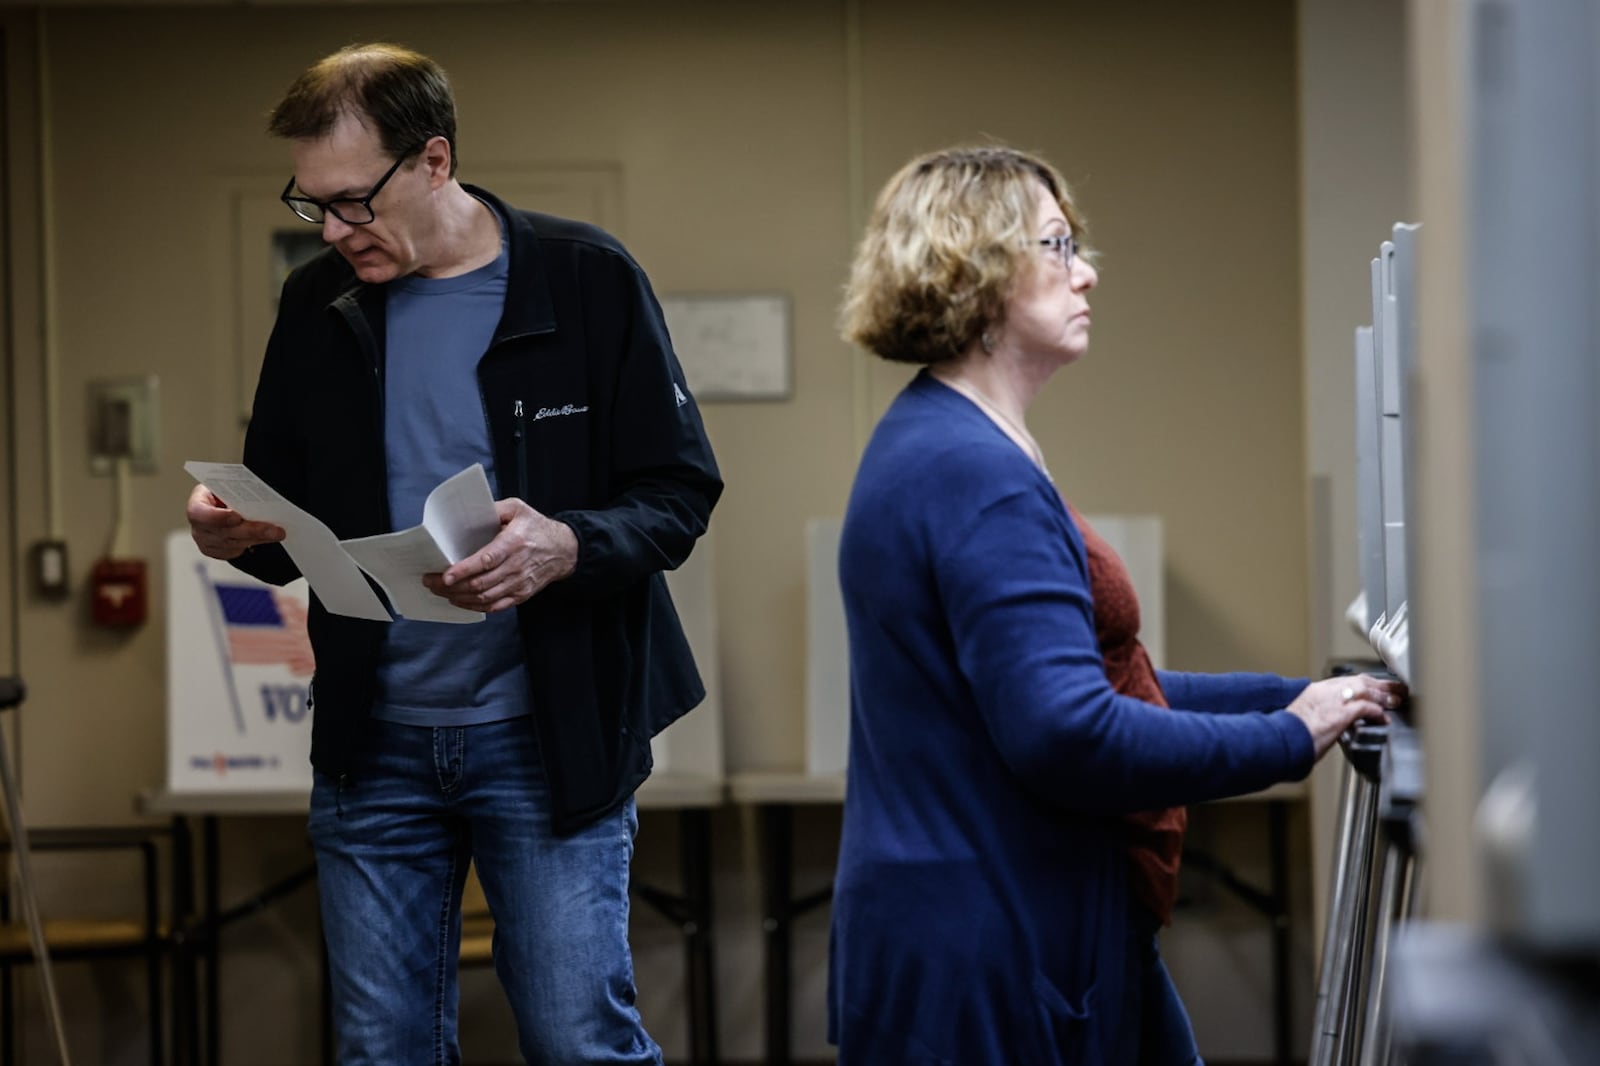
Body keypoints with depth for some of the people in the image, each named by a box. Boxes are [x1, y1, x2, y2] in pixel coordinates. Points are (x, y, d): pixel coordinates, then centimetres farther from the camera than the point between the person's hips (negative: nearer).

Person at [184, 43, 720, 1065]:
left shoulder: (588, 281, -7)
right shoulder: (318, 307, 7)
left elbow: (680, 494, -6)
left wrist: (568, 548, -26)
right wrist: (237, 531, -9)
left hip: (550, 738, -4)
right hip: (372, 741, 4)